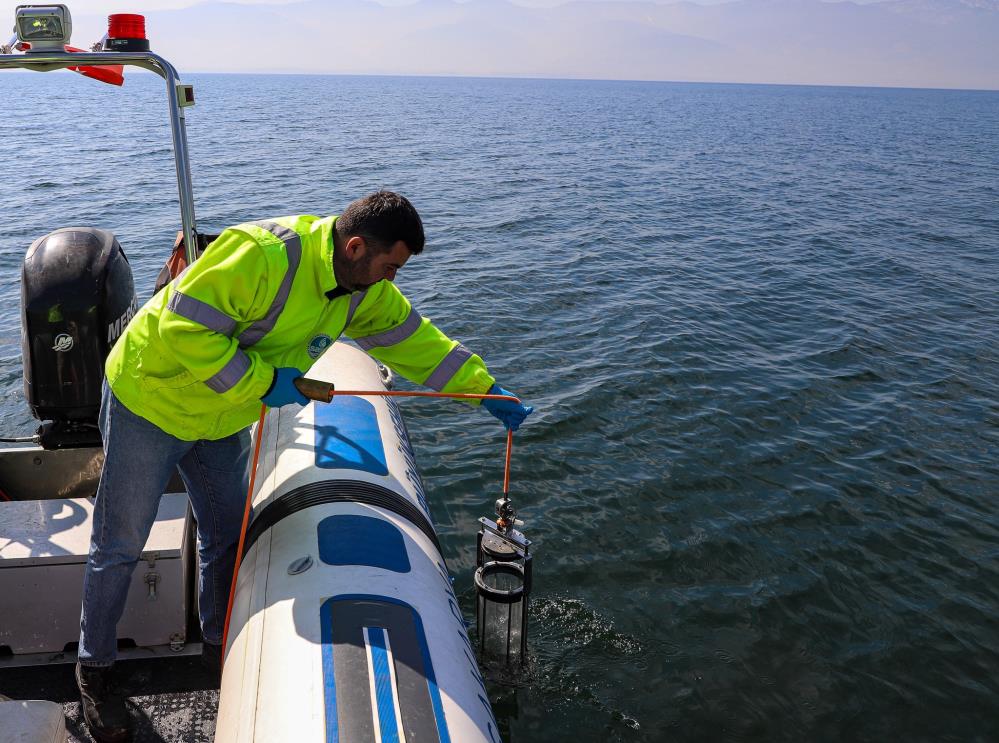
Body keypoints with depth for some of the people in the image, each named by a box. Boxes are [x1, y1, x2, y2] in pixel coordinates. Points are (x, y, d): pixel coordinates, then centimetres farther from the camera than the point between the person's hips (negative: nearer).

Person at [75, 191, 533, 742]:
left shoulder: (363, 290, -8)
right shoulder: (261, 255, -35)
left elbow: (415, 340, 0)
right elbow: (185, 327, -35)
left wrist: (486, 389, -3)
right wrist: (262, 382, -31)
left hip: (220, 417, 7)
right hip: (149, 397, -7)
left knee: (226, 534, 17)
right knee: (120, 544, 7)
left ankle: (219, 643, 39)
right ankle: (94, 667, 29)